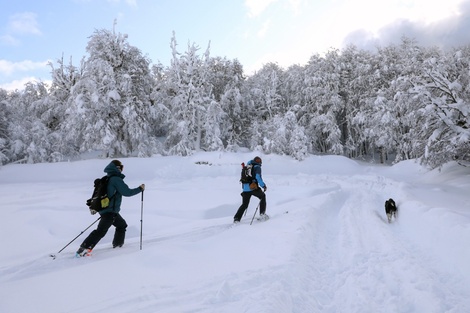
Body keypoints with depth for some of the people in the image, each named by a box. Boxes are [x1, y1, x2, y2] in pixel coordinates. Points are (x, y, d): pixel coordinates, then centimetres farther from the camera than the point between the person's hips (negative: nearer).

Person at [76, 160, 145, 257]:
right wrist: (140, 189, -5)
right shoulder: (116, 179, -16)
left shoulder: (107, 179, 13)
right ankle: (84, 249, -13)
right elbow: (127, 192, -17)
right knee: (101, 231, -11)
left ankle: (118, 244, 33)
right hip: (110, 211, -10)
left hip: (104, 208, 10)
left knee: (122, 224, 23)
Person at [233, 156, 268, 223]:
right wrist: (264, 186, -9)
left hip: (245, 188, 5)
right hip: (253, 188, -5)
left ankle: (236, 218, 8)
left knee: (244, 205, 16)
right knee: (263, 196, 21)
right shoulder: (257, 167, 2)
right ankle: (262, 213, 13)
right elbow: (258, 177, -15)